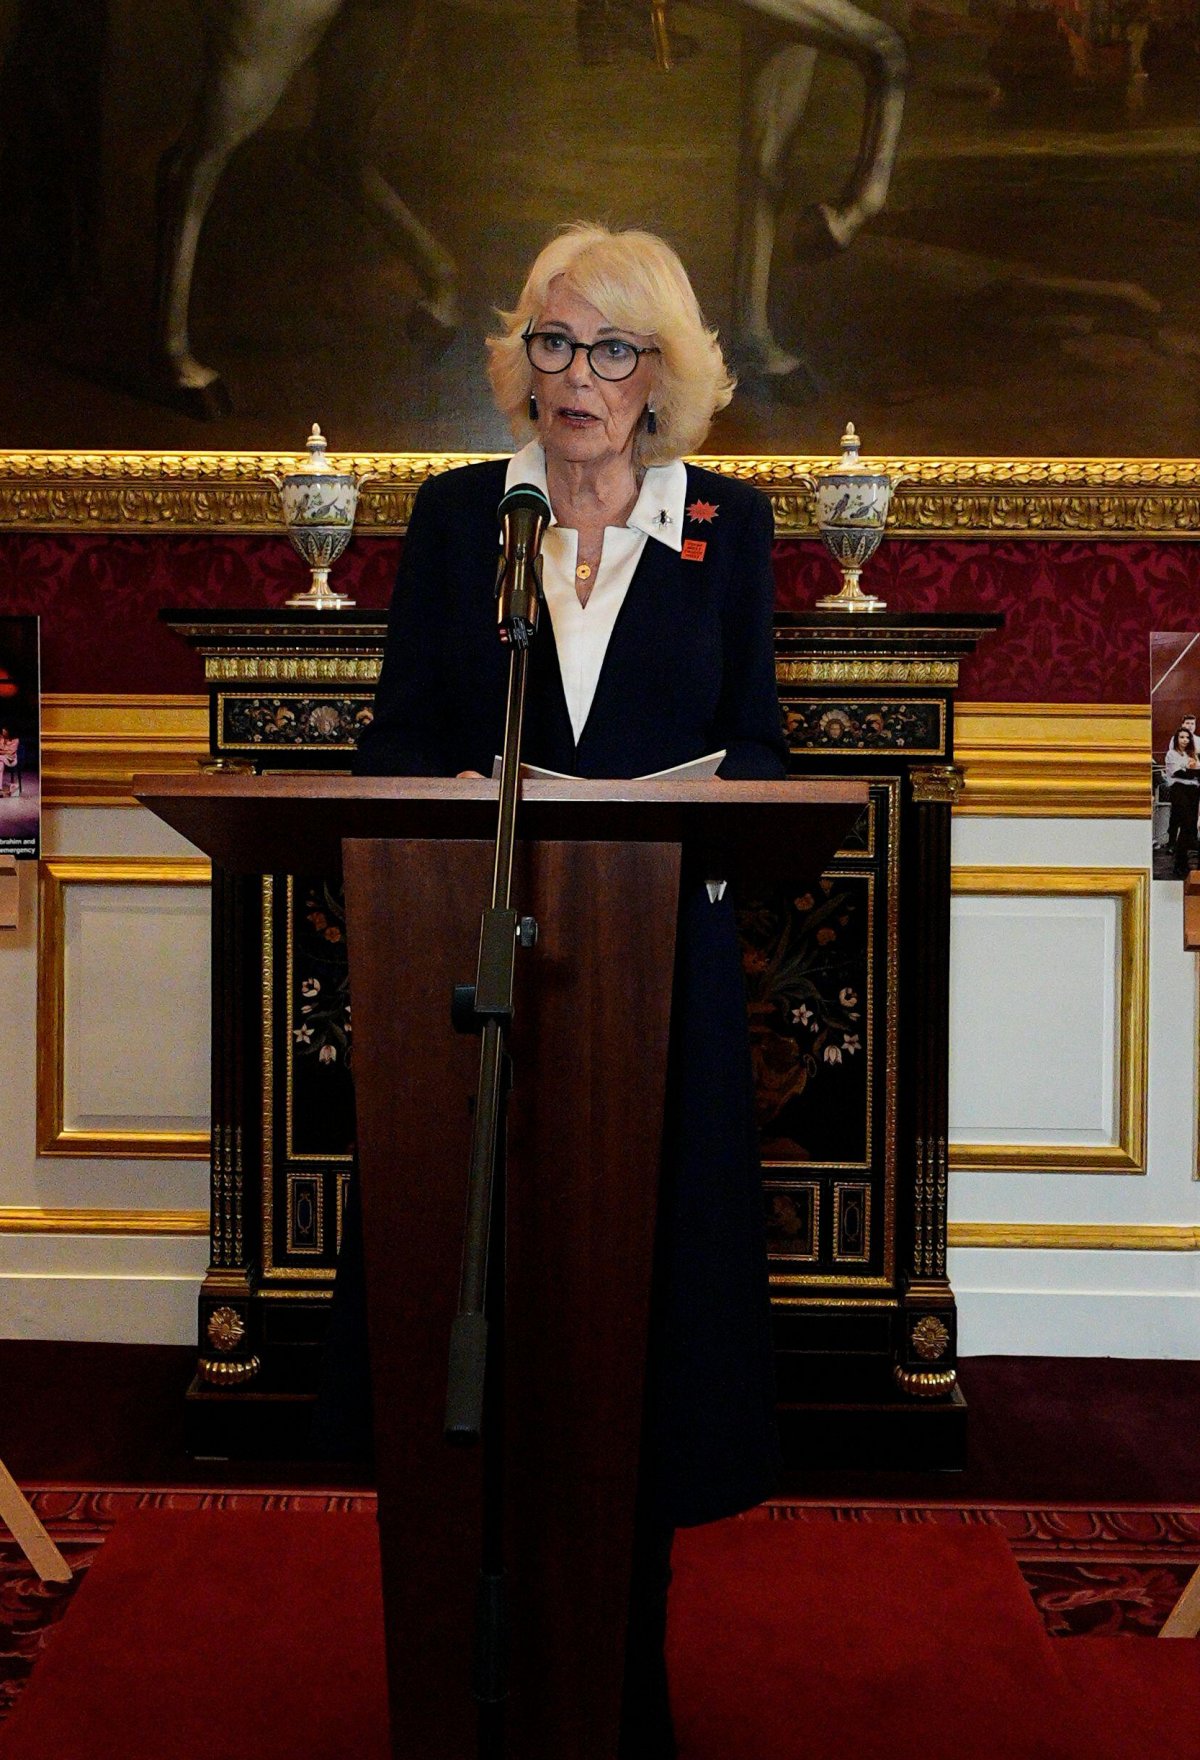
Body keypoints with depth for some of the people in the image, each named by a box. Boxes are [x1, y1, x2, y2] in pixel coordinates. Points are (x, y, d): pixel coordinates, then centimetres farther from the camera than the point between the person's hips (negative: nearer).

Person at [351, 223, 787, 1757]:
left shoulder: (730, 525, 8)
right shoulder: (455, 514, 8)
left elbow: (757, 738, 8)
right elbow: (396, 734, 7)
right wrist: (451, 798, -14)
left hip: (662, 960, 0)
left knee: (648, 1271, 6)